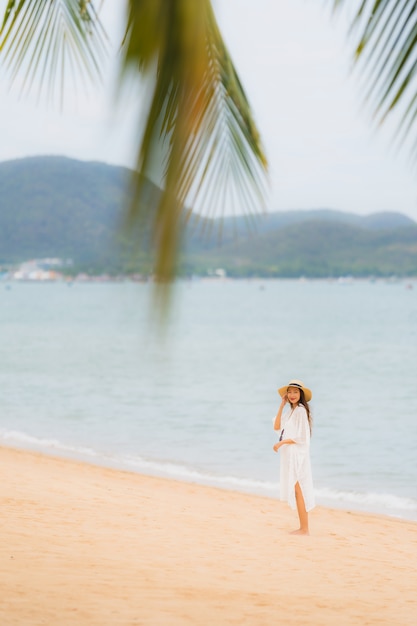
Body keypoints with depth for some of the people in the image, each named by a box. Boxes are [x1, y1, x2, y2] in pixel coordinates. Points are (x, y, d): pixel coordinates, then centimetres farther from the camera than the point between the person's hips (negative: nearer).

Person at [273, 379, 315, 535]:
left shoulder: (301, 410, -13)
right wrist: (281, 405, 4)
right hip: (289, 454, 9)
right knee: (295, 491, 9)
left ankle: (304, 529, -5)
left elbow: (301, 437, -17)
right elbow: (277, 426, 6)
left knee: (298, 490, -8)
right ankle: (302, 527, 13)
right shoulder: (290, 411, 15)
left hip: (298, 454, -9)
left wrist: (282, 442, -13)